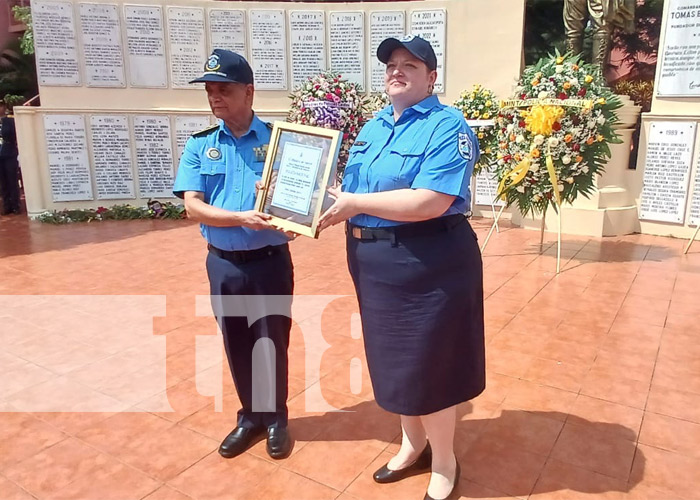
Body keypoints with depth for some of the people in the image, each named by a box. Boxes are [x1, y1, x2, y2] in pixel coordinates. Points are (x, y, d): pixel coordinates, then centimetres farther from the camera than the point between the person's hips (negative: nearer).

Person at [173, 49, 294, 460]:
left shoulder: (277, 140, -5)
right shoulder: (200, 146, 1)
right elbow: (193, 207, -8)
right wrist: (242, 217, -22)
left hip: (271, 261, -2)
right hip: (224, 264, 3)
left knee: (273, 342, 10)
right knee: (236, 344, 15)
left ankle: (276, 418, 32)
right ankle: (251, 415, 36)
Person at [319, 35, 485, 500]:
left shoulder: (447, 126, -13)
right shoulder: (373, 126, 13)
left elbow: (430, 202, -25)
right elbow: (350, 186, 17)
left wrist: (355, 204, -20)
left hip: (427, 263, -8)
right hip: (374, 262, 8)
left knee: (428, 365, 6)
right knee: (395, 360, 19)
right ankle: (414, 445, 42)